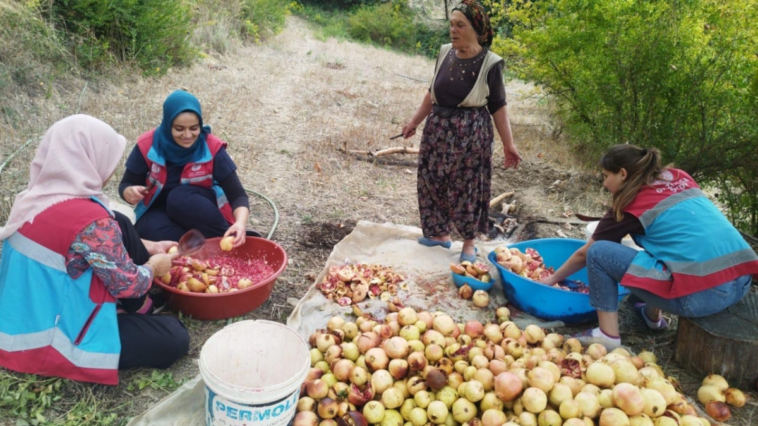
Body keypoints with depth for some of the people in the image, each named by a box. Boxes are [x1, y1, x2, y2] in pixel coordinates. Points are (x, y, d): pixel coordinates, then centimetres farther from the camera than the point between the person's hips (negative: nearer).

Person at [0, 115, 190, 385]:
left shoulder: (39, 196, -2)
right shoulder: (89, 219, -29)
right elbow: (127, 284, -18)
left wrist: (148, 247, 16)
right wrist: (154, 266, 2)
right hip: (53, 340, -9)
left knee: (120, 226, 9)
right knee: (174, 338, -3)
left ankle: (143, 304, 22)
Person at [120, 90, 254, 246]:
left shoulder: (212, 147, -16)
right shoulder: (147, 145, -12)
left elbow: (237, 194, -20)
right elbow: (125, 185, 0)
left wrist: (240, 223, -41)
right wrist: (130, 192, -26)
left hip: (200, 212, -2)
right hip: (159, 210, 2)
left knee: (180, 197, -34)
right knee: (152, 230, -33)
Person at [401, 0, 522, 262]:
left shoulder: (490, 63, -11)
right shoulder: (445, 53, 1)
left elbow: (498, 106, -7)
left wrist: (508, 144, -10)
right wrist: (415, 121, 16)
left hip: (471, 133, -5)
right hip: (438, 129, 5)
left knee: (467, 187, 4)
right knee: (433, 182, 11)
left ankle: (469, 243, 21)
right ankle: (440, 234, 30)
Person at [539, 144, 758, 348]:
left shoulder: (630, 206, 1)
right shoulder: (679, 177, 16)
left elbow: (584, 254, 13)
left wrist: (553, 279, 27)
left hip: (701, 294, -8)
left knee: (598, 252, 1)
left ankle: (608, 336, 2)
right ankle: (653, 315, 33)